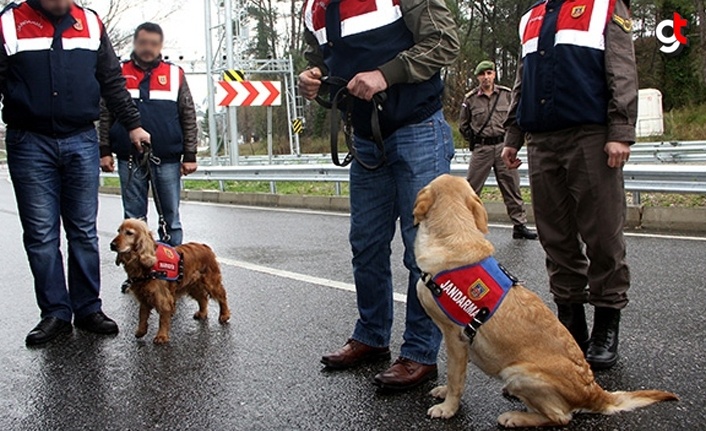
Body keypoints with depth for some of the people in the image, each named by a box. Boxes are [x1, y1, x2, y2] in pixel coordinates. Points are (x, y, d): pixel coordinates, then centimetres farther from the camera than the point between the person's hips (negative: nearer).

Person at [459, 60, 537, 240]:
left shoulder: (506, 94, 3)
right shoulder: (470, 99, 2)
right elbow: (463, 125, 13)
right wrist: (474, 140, 7)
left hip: (503, 146, 1)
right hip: (481, 150, -1)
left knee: (512, 187, 5)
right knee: (470, 188, 0)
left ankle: (520, 225, 12)